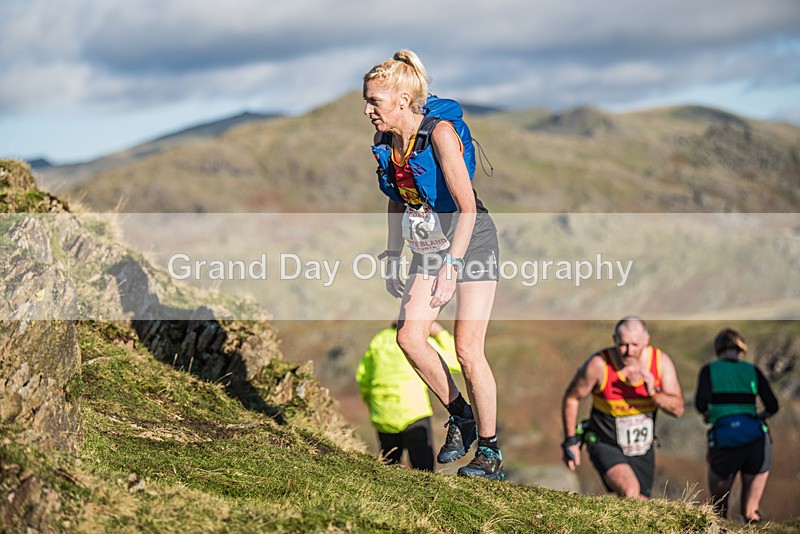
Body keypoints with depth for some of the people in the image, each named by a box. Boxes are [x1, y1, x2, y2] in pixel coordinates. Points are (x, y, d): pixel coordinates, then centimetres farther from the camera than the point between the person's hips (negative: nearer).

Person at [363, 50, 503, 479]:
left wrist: (451, 266, -32)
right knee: (409, 336, -8)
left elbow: (467, 207, -27)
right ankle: (460, 415, 13)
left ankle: (490, 451, 2)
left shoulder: (440, 133, -23)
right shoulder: (387, 143, -2)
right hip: (428, 249, 7)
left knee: (467, 348, -11)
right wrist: (392, 257, 11)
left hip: (471, 243, -7)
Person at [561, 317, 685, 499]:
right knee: (630, 492, -30)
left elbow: (678, 409, -9)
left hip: (643, 450, 4)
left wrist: (654, 393, -28)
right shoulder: (599, 364, -21)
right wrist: (570, 441, -5)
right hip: (605, 445, -4)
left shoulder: (661, 361, -11)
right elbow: (571, 398, -6)